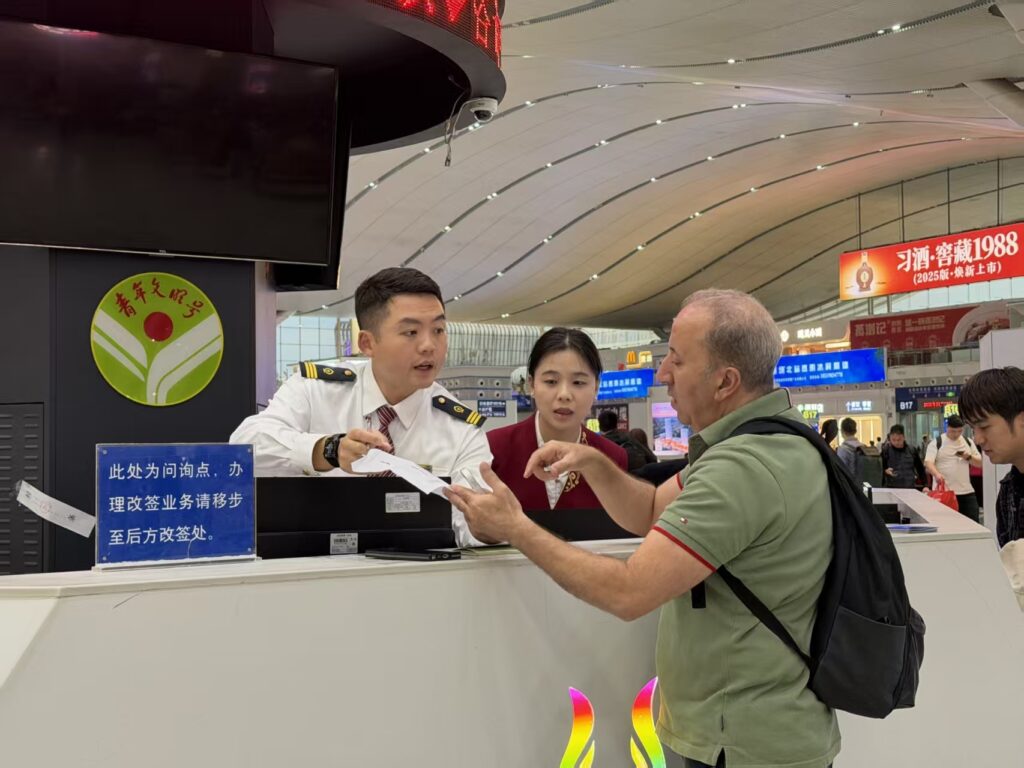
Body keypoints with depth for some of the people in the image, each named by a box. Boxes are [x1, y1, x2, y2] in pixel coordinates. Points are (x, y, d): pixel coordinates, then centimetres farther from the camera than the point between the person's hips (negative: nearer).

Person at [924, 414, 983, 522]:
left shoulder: (968, 442, 12)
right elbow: (928, 463, -12)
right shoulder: (937, 442, -1)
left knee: (974, 522, 0)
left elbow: (979, 463, 15)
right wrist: (937, 474, -32)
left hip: (966, 492, 4)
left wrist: (969, 457, -6)